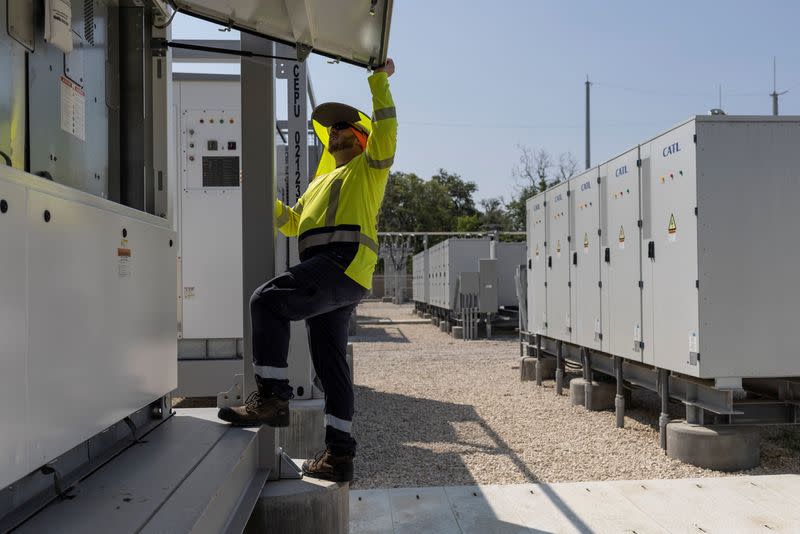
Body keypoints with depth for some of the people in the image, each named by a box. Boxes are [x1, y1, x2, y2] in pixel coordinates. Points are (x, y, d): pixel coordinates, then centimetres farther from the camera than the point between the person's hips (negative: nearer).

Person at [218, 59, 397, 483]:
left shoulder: (368, 168, 15)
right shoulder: (321, 182, 37)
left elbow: (386, 129, -1)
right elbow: (292, 223, 33)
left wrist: (379, 79, 3)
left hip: (343, 262, -8)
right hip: (328, 275, 9)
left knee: (268, 301, -24)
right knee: (330, 363, 5)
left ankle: (273, 395, -25)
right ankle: (338, 452, 9)